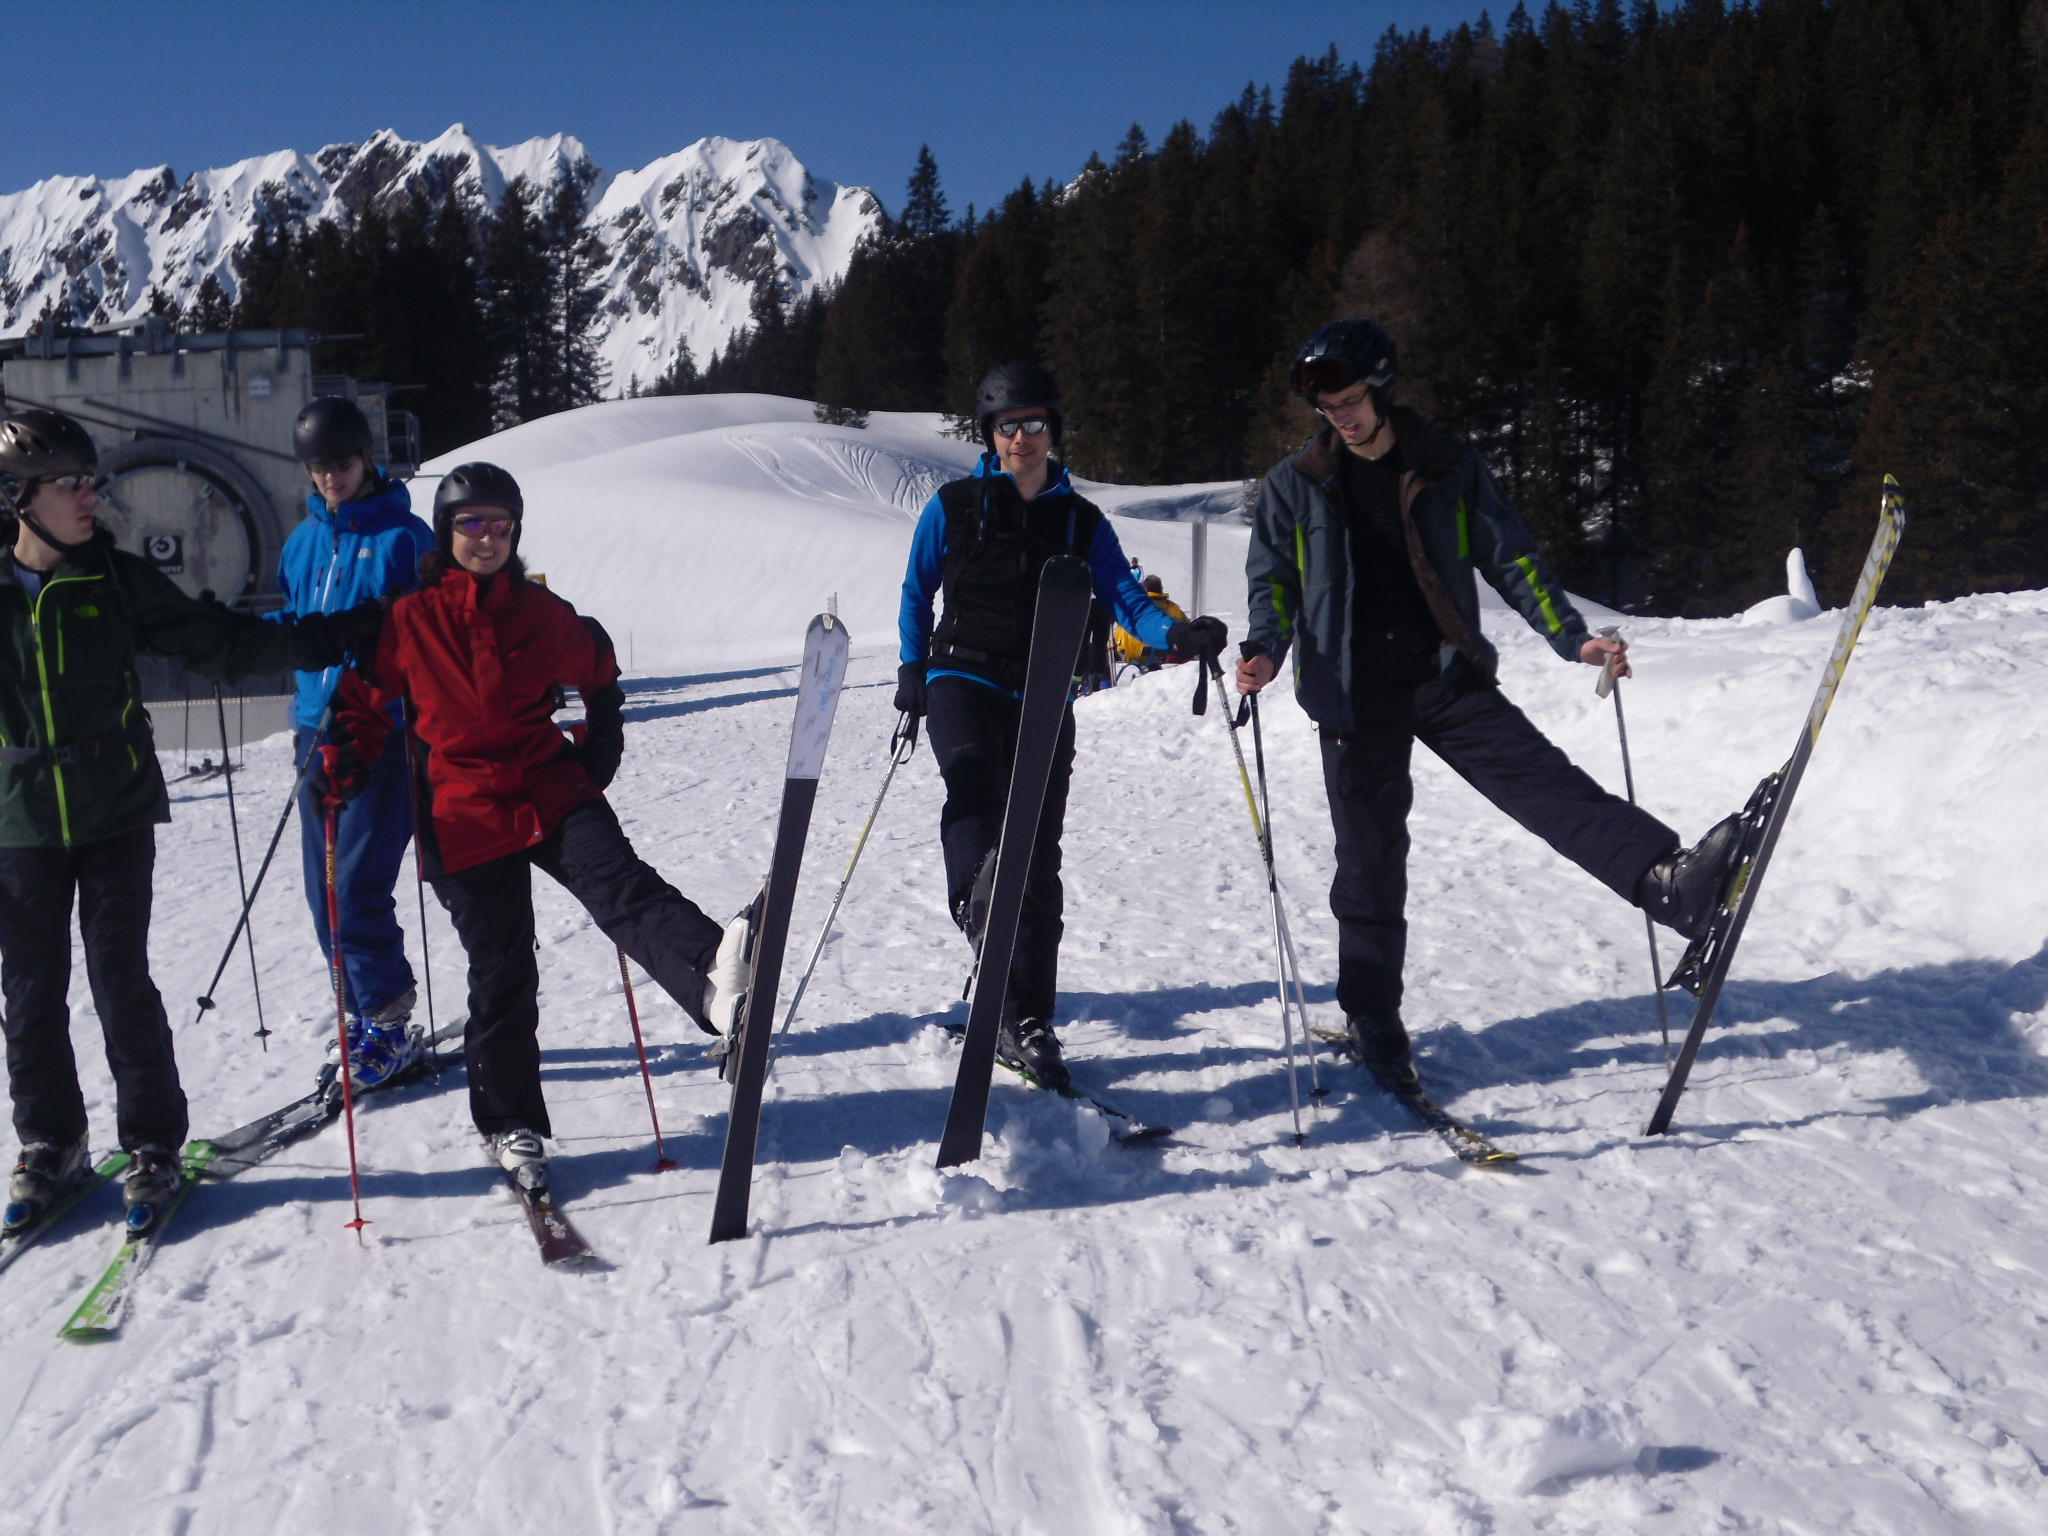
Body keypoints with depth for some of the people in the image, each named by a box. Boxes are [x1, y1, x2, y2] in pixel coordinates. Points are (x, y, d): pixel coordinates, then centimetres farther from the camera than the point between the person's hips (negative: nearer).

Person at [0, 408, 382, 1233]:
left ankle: (152, 1146, 13)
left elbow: (220, 642, 1)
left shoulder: (117, 580, -1)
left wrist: (333, 635, -6)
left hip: (115, 817, -1)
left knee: (122, 981, -1)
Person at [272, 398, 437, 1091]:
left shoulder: (404, 536, -3)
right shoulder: (303, 541, 15)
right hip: (317, 730, 7)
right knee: (325, 887, 8)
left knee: (358, 884, -10)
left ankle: (389, 1023, 2)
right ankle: (368, 1014, 20)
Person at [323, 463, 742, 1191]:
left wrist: (597, 754, 15)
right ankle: (508, 1122, 20)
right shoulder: (410, 619, 1)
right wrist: (344, 763, -4)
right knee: (501, 972, 5)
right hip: (465, 816, -1)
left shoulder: (543, 613, 6)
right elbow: (369, 697, 10)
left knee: (624, 888, -25)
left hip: (552, 791, 1)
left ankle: (711, 976, -52)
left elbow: (598, 675, 22)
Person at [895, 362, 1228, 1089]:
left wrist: (1176, 634, -22)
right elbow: (916, 592, 14)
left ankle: (1026, 1022, 5)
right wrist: (912, 670, 2)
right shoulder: (954, 506, 6)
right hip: (964, 681, -1)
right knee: (972, 777, -35)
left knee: (1037, 857, -2)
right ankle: (977, 896, -56)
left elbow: (1125, 597, -2)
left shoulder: (1083, 522, 9)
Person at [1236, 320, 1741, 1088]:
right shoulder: (1294, 487, 6)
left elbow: (1512, 560, 7)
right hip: (1358, 695, 0)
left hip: (1449, 678, 0)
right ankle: (1371, 1018, 16)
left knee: (1546, 781, -19)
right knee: (1370, 859, 4)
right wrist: (1265, 649, -14)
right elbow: (1273, 581, 7)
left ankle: (1672, 883, -34)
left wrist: (1572, 636, -4)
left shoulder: (1450, 470, 7)